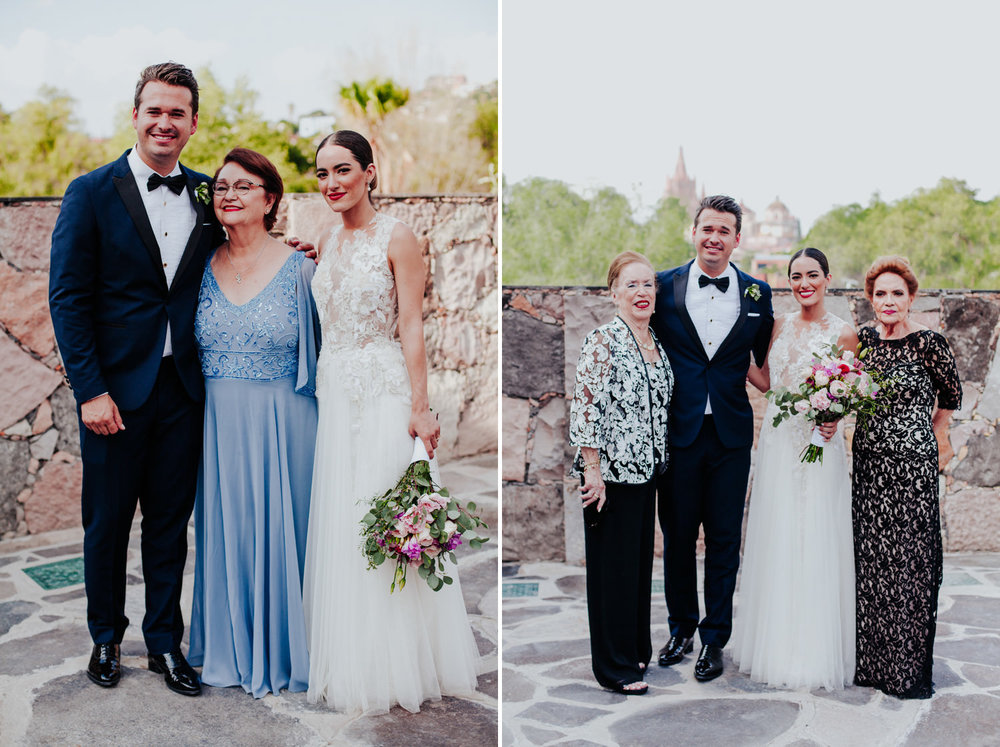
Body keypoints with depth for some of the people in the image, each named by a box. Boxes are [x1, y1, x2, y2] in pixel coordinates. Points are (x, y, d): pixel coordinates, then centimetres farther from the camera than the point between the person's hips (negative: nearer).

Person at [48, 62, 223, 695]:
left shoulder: (207, 195, 6)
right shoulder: (91, 193, -4)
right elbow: (68, 298, -7)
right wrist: (91, 391, -12)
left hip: (185, 389, 3)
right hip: (116, 388, -2)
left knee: (171, 523, 12)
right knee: (108, 522, 11)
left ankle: (165, 642, 27)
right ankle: (106, 637, 32)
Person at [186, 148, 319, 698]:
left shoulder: (299, 269, -5)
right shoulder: (203, 267, 4)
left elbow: (320, 351, -1)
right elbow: (187, 350, 12)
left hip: (281, 424, -3)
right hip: (217, 424, 3)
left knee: (277, 528, 6)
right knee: (222, 529, 11)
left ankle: (278, 651, 25)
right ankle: (228, 649, 30)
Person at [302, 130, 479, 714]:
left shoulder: (397, 238, -7)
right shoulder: (329, 243, 13)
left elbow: (411, 327, -12)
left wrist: (419, 408, -17)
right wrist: (325, 394, 12)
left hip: (385, 392, -7)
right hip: (337, 396, 7)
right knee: (339, 526, 8)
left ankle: (398, 669, 10)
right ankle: (354, 667, 20)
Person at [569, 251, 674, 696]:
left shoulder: (656, 343, 10)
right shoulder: (603, 342, -14)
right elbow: (585, 409, -17)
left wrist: (657, 462, 18)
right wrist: (592, 471, -19)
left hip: (646, 471, 8)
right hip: (610, 473, -8)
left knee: (640, 559, 16)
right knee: (614, 566, 2)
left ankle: (637, 649, 31)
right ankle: (615, 667, 14)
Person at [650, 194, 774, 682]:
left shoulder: (757, 293, 4)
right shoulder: (664, 286, 0)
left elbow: (765, 363, 10)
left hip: (732, 435, 1)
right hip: (678, 431, 0)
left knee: (724, 540, 7)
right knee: (676, 535, 10)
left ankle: (714, 638, 20)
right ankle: (681, 628, 28)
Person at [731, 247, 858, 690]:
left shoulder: (843, 333, -4)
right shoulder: (780, 326, 10)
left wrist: (834, 416, -18)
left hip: (818, 444, -4)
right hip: (777, 441, 4)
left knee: (814, 541, -1)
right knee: (776, 540, 8)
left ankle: (815, 650, 12)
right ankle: (775, 643, 21)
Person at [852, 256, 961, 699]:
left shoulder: (928, 342, -9)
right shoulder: (864, 339, 5)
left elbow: (951, 396, 7)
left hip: (912, 465, -5)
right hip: (869, 461, 5)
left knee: (909, 560, -1)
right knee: (870, 558, 8)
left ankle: (910, 670, 11)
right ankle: (872, 660, 20)